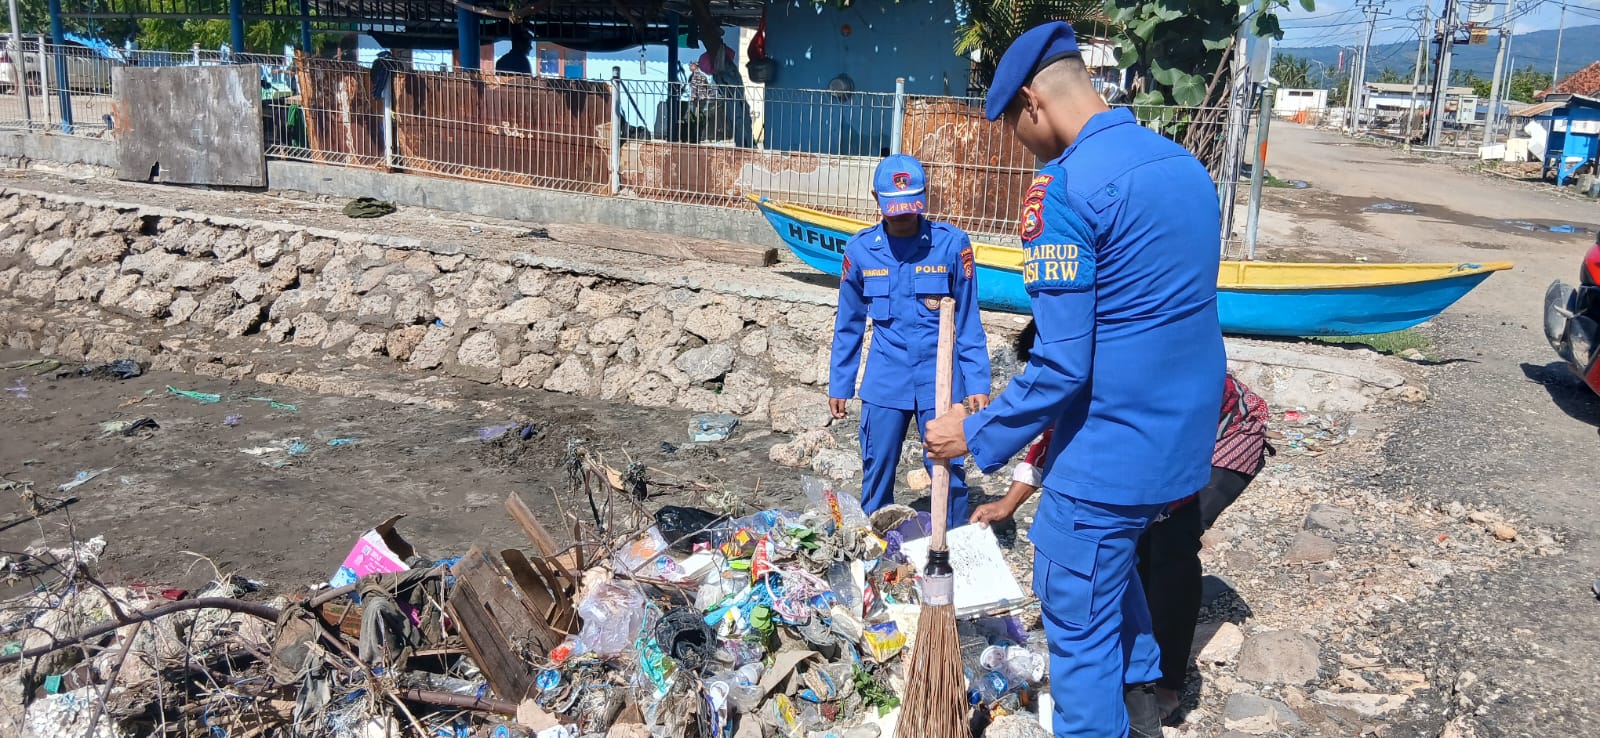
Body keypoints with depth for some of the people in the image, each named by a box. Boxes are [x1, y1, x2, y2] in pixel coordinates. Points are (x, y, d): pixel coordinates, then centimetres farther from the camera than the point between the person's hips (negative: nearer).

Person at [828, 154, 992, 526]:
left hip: (939, 379, -2)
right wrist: (839, 384, 9)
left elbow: (968, 321, -3)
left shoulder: (951, 243, -8)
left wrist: (977, 381, -6)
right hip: (884, 381, 2)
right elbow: (849, 324, 7)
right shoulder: (860, 249, -2)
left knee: (949, 475, 4)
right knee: (876, 474, 12)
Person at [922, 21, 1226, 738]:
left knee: (1079, 625, 8)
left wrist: (976, 436, -10)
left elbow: (1061, 365, -23)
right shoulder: (1185, 165, 6)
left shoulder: (1064, 186, -21)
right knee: (1114, 556, 31)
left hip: (1108, 455, -9)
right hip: (1184, 437, 9)